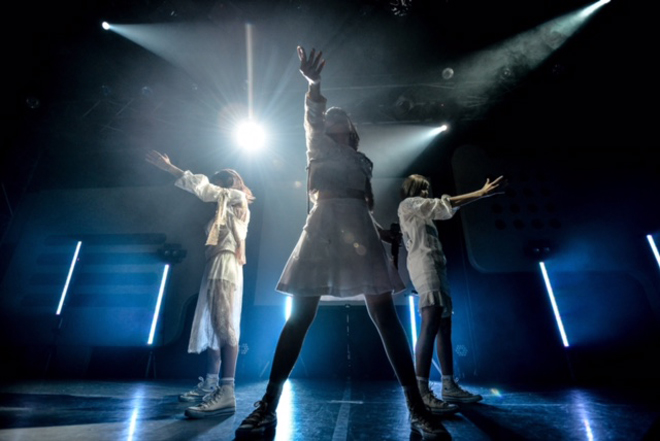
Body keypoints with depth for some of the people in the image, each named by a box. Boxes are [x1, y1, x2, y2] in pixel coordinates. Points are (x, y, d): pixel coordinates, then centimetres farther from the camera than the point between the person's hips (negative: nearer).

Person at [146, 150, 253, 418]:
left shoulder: (235, 199, 4)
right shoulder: (227, 208, 29)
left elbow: (202, 186, 1)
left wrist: (169, 168, 4)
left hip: (225, 267, -10)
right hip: (216, 268, 10)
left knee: (224, 325, -20)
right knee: (210, 326, 10)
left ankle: (226, 393, -25)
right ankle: (210, 384, 18)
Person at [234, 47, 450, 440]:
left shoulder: (363, 161, 27)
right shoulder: (319, 144, 20)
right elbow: (313, 115, 2)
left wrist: (385, 233, 12)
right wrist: (314, 83, -15)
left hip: (359, 228, 3)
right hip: (323, 224, -2)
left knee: (385, 315, -6)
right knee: (299, 316, -7)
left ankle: (417, 409, -1)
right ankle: (268, 406, 2)